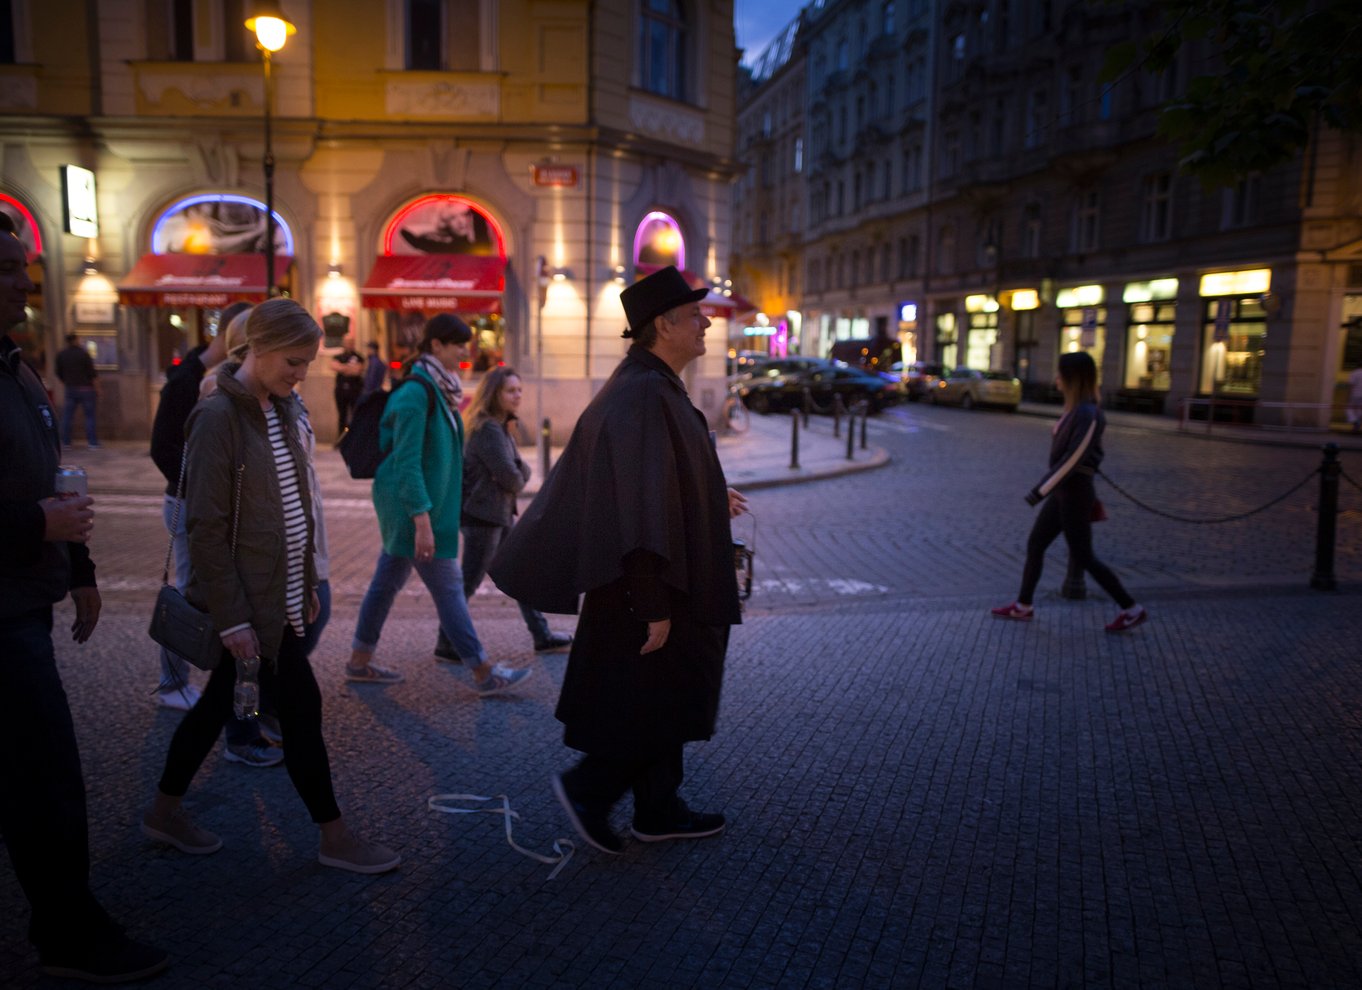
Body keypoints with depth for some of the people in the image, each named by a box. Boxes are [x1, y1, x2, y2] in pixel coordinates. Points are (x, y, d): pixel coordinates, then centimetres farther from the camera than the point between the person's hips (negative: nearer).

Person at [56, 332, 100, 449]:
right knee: (90, 416, 0)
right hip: (86, 389, -4)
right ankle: (92, 442, -2)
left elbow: (59, 373, 11)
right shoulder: (84, 353, -9)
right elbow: (93, 374, -11)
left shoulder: (61, 354, 3)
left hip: (70, 389, 4)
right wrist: (97, 390, -4)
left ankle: (65, 441, 11)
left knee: (67, 414, 10)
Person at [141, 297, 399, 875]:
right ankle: (334, 839, 14)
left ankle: (165, 812, 36)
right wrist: (231, 617, -18)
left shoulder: (280, 410, 9)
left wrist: (307, 582, 13)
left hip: (282, 594, 8)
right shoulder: (219, 416, -15)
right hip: (249, 602, -8)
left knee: (219, 702, 18)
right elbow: (207, 526, -17)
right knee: (301, 705, -1)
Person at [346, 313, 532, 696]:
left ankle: (360, 661, 29)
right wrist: (422, 521, -25)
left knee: (388, 581, 16)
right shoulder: (416, 394, -19)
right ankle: (484, 674, 5)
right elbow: (407, 462, -22)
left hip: (410, 505, 9)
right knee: (447, 586, -3)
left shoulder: (439, 389, 10)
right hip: (412, 504, -9)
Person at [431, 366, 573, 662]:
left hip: (500, 516, 10)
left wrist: (517, 474, -9)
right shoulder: (488, 429, -19)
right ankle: (446, 645, 11)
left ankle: (542, 636, 24)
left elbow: (522, 471, 12)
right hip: (482, 517, -10)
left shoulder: (503, 428, 12)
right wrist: (517, 480, -1)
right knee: (468, 583, -1)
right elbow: (509, 476, -22)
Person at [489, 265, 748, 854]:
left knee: (661, 701, 18)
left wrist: (711, 499, 26)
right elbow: (643, 505, -27)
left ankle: (658, 811, 30)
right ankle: (588, 788, 17)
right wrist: (656, 604, -26)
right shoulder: (643, 396, -22)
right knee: (659, 707, 3)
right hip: (647, 584, -11)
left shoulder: (652, 387, 10)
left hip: (649, 584, 11)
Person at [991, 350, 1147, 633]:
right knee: (1034, 545, 13)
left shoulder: (1087, 414, -20)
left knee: (1082, 558, 1)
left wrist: (1041, 490, -22)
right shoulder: (1077, 409, 9)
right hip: (1063, 492, 9)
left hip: (1073, 495, -9)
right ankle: (1023, 606, 25)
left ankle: (1131, 610, 13)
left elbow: (1073, 459, -24)